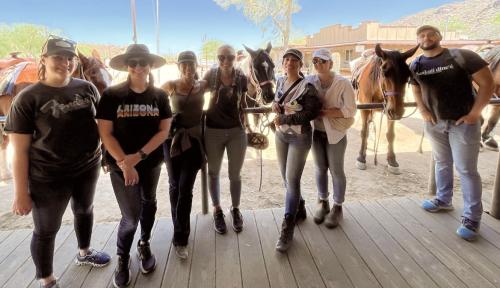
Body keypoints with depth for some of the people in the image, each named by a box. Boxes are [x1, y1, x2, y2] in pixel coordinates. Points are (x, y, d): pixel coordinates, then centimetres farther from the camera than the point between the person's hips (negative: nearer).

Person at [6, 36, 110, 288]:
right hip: (48, 177, -4)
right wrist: (21, 193, -12)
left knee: (84, 210, 25)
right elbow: (19, 150, -12)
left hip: (88, 168, 4)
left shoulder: (86, 88, -4)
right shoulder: (28, 98, -14)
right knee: (46, 230, 12)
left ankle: (84, 253, 53)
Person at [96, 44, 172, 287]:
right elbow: (105, 133, -10)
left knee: (148, 203, 19)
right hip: (121, 165, -3)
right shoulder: (112, 95, -9)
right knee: (131, 216, -1)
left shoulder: (160, 95, -2)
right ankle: (122, 259, 24)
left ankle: (144, 245, 42)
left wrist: (139, 156, -15)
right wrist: (125, 163, -17)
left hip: (151, 163, 3)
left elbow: (164, 131, -5)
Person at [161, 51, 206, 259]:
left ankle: (180, 239, 4)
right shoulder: (171, 86, 0)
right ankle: (180, 228, 30)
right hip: (172, 139, 1)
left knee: (185, 188, -5)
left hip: (194, 140, -1)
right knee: (174, 185, 9)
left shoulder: (202, 86, 2)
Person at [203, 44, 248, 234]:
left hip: (237, 131, 0)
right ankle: (217, 211, 31)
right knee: (213, 172, 13)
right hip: (213, 131, 0)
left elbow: (243, 104, 7)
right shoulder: (211, 75, -5)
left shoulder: (242, 78, -4)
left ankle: (235, 209, 31)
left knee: (235, 174, 10)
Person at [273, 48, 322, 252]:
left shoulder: (307, 86, -14)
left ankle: (287, 230, -1)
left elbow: (311, 112, -19)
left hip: (300, 137, -7)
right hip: (281, 135, 7)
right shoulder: (280, 81, 6)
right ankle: (299, 209, 38)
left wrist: (284, 119, -22)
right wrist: (274, 104, -2)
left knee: (292, 180, -8)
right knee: (286, 178, 15)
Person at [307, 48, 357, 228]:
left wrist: (325, 112, -22)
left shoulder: (343, 83, -14)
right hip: (316, 132, 4)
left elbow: (350, 110, -16)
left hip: (335, 133, -3)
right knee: (320, 168, 14)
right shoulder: (310, 81, -5)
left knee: (336, 170, 6)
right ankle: (323, 203, 31)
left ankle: (337, 207, 23)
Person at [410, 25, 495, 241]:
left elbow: (487, 83, -12)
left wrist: (475, 113, -17)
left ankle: (472, 217, 8)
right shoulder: (415, 65, 1)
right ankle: (443, 200, 37)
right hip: (434, 122, 5)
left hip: (463, 122, -5)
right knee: (442, 163, 19)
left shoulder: (461, 56, -13)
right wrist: (422, 110, 1)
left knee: (466, 169, -2)